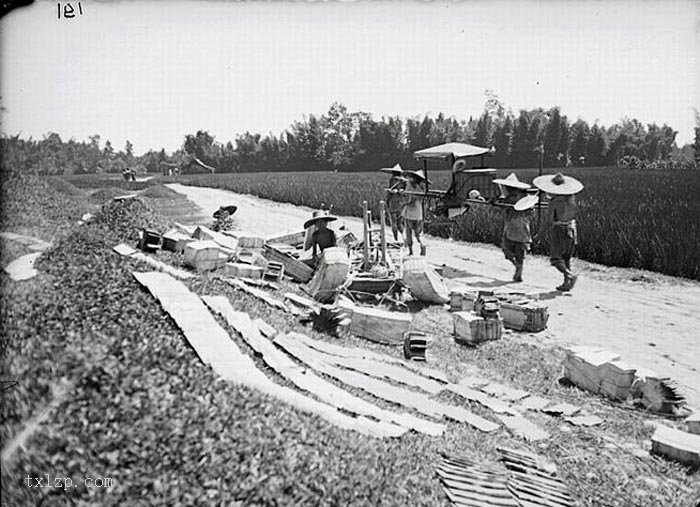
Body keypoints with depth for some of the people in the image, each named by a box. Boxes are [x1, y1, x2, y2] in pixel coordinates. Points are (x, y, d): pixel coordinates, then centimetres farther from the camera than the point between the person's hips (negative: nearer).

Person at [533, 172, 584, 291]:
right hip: (571, 228, 6)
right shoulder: (571, 198, 0)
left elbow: (551, 218, -13)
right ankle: (566, 283, 15)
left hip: (559, 229, -6)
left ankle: (570, 275, -20)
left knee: (556, 258, 0)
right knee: (566, 258, 15)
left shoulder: (554, 201, -15)